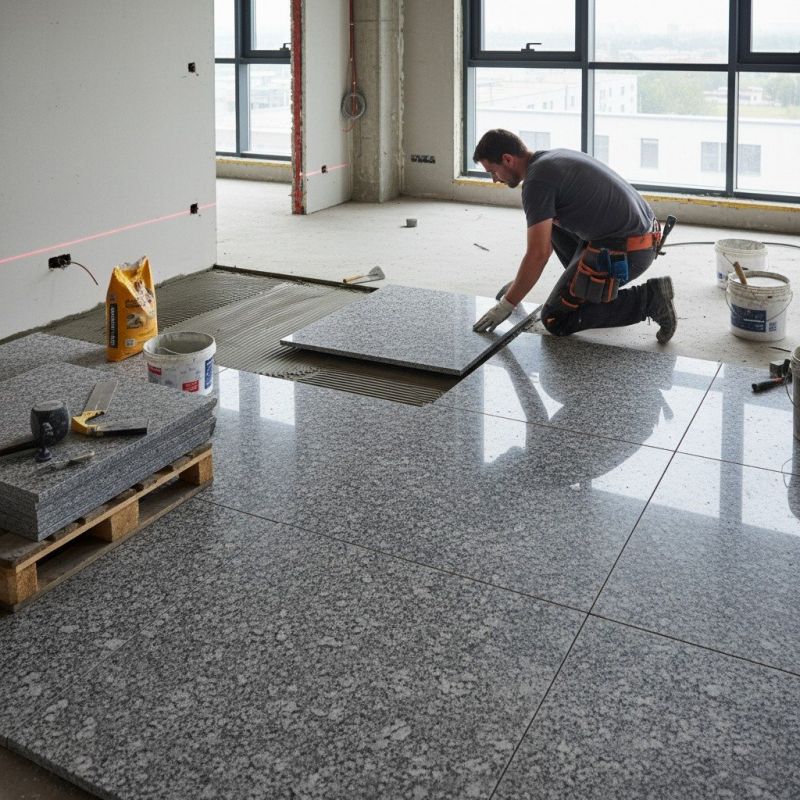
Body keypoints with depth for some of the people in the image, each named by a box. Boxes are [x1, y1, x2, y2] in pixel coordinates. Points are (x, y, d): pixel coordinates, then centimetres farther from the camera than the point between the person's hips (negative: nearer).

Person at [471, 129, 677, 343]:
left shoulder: (537, 180, -13)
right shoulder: (554, 158, 18)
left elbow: (538, 255, -17)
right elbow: (547, 238, 31)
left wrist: (506, 305, -7)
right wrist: (520, 283, 35)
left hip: (621, 252, -10)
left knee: (555, 320, 2)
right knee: (553, 221, 25)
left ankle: (648, 299, -4)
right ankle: (592, 287, 22)